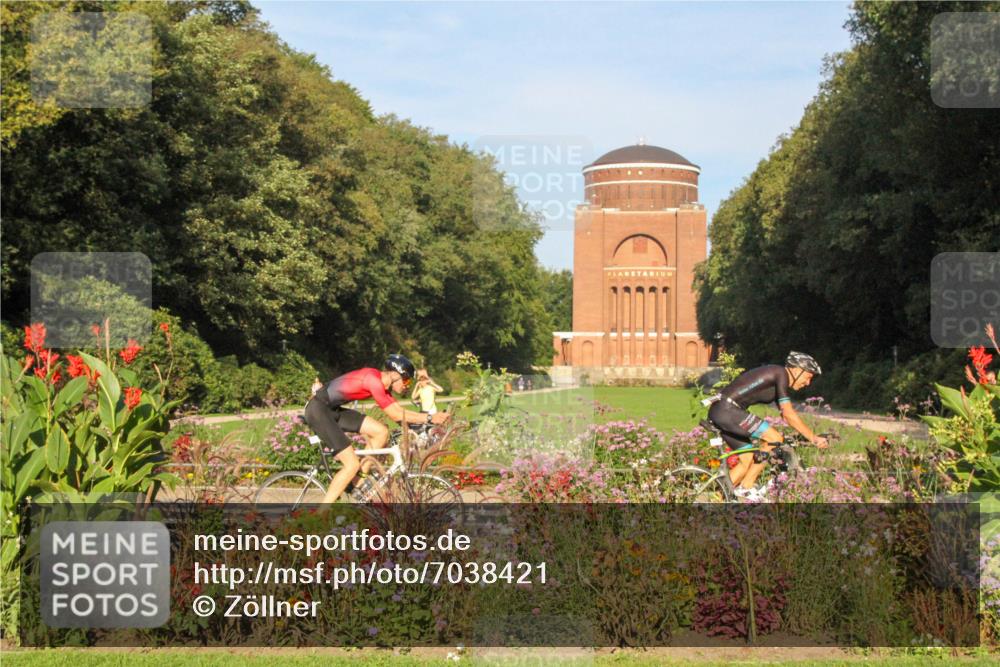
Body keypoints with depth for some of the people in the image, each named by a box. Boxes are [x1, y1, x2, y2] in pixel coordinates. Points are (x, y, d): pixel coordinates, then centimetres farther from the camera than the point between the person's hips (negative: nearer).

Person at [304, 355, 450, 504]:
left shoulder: (380, 382, 8)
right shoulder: (373, 379, -21)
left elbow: (398, 410, 10)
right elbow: (395, 415, -18)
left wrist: (432, 416, 2)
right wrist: (429, 418, -15)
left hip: (333, 410, 10)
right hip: (318, 409, -10)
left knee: (381, 432, 3)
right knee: (352, 465, -13)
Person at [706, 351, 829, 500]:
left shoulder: (776, 381, 21)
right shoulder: (781, 374, -8)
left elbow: (786, 415, 27)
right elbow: (788, 414, -13)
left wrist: (810, 436, 26)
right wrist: (813, 438, -9)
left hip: (719, 412, 10)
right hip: (727, 410, -10)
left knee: (748, 461, 14)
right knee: (774, 438, -12)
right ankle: (746, 488, -6)